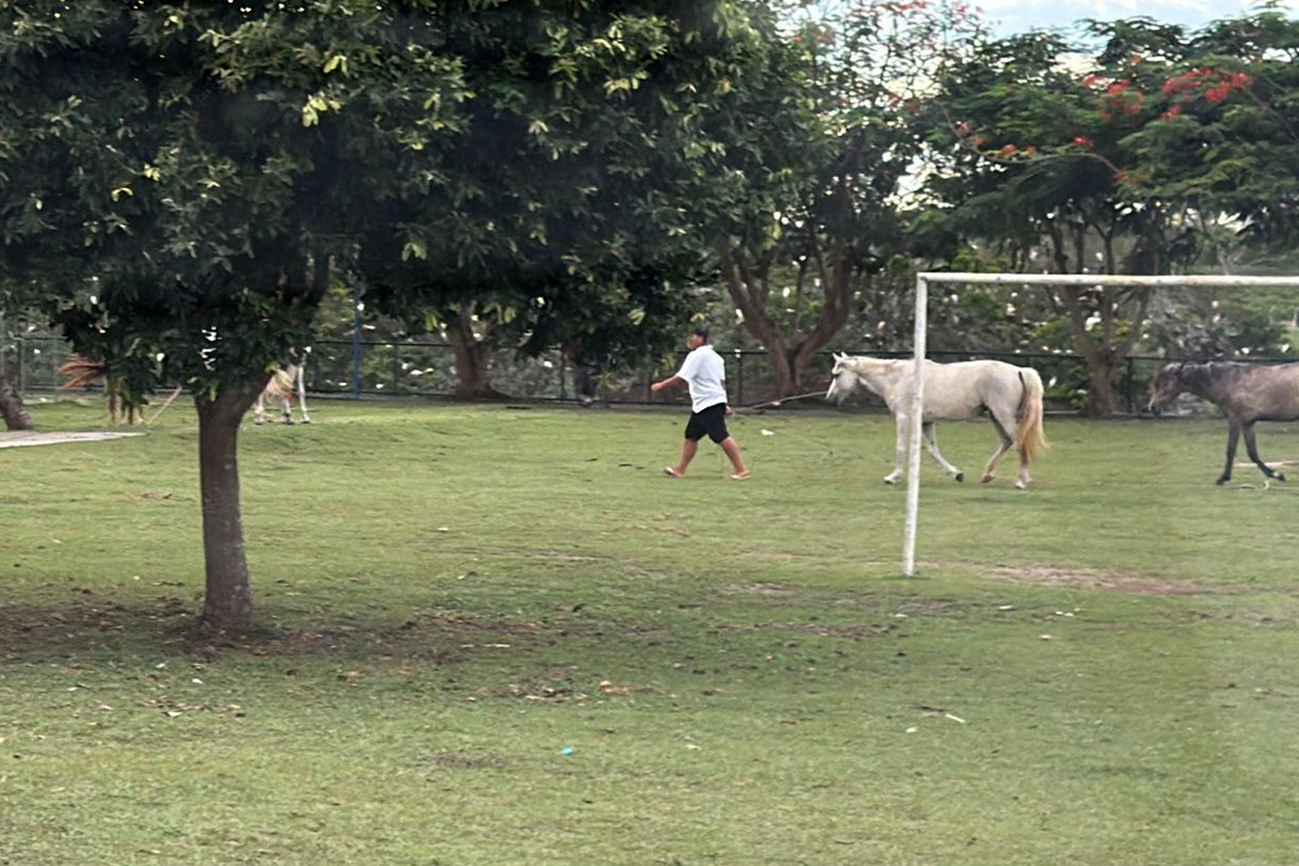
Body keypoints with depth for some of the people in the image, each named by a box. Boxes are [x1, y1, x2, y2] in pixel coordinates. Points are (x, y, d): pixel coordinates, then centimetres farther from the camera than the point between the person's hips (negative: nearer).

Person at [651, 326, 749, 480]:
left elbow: (680, 378, -16)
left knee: (722, 437, -11)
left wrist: (660, 385, -5)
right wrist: (724, 405, 23)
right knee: (691, 436, 12)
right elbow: (722, 381, 20)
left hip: (709, 403, -10)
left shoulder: (696, 356, -12)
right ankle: (680, 469, 15)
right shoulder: (715, 356, 18)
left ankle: (741, 470, -11)